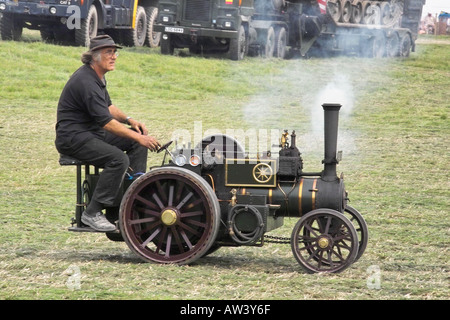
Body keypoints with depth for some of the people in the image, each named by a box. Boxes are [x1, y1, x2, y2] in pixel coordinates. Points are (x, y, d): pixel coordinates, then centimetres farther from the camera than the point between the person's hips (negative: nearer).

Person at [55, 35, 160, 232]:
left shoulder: (97, 76, 12)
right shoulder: (86, 81, -22)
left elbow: (107, 106, 24)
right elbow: (106, 122, -26)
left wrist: (130, 120, 6)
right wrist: (138, 138, -25)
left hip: (93, 132, 11)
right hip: (73, 138, -11)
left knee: (138, 137, 5)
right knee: (119, 159, -29)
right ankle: (92, 213, -23)